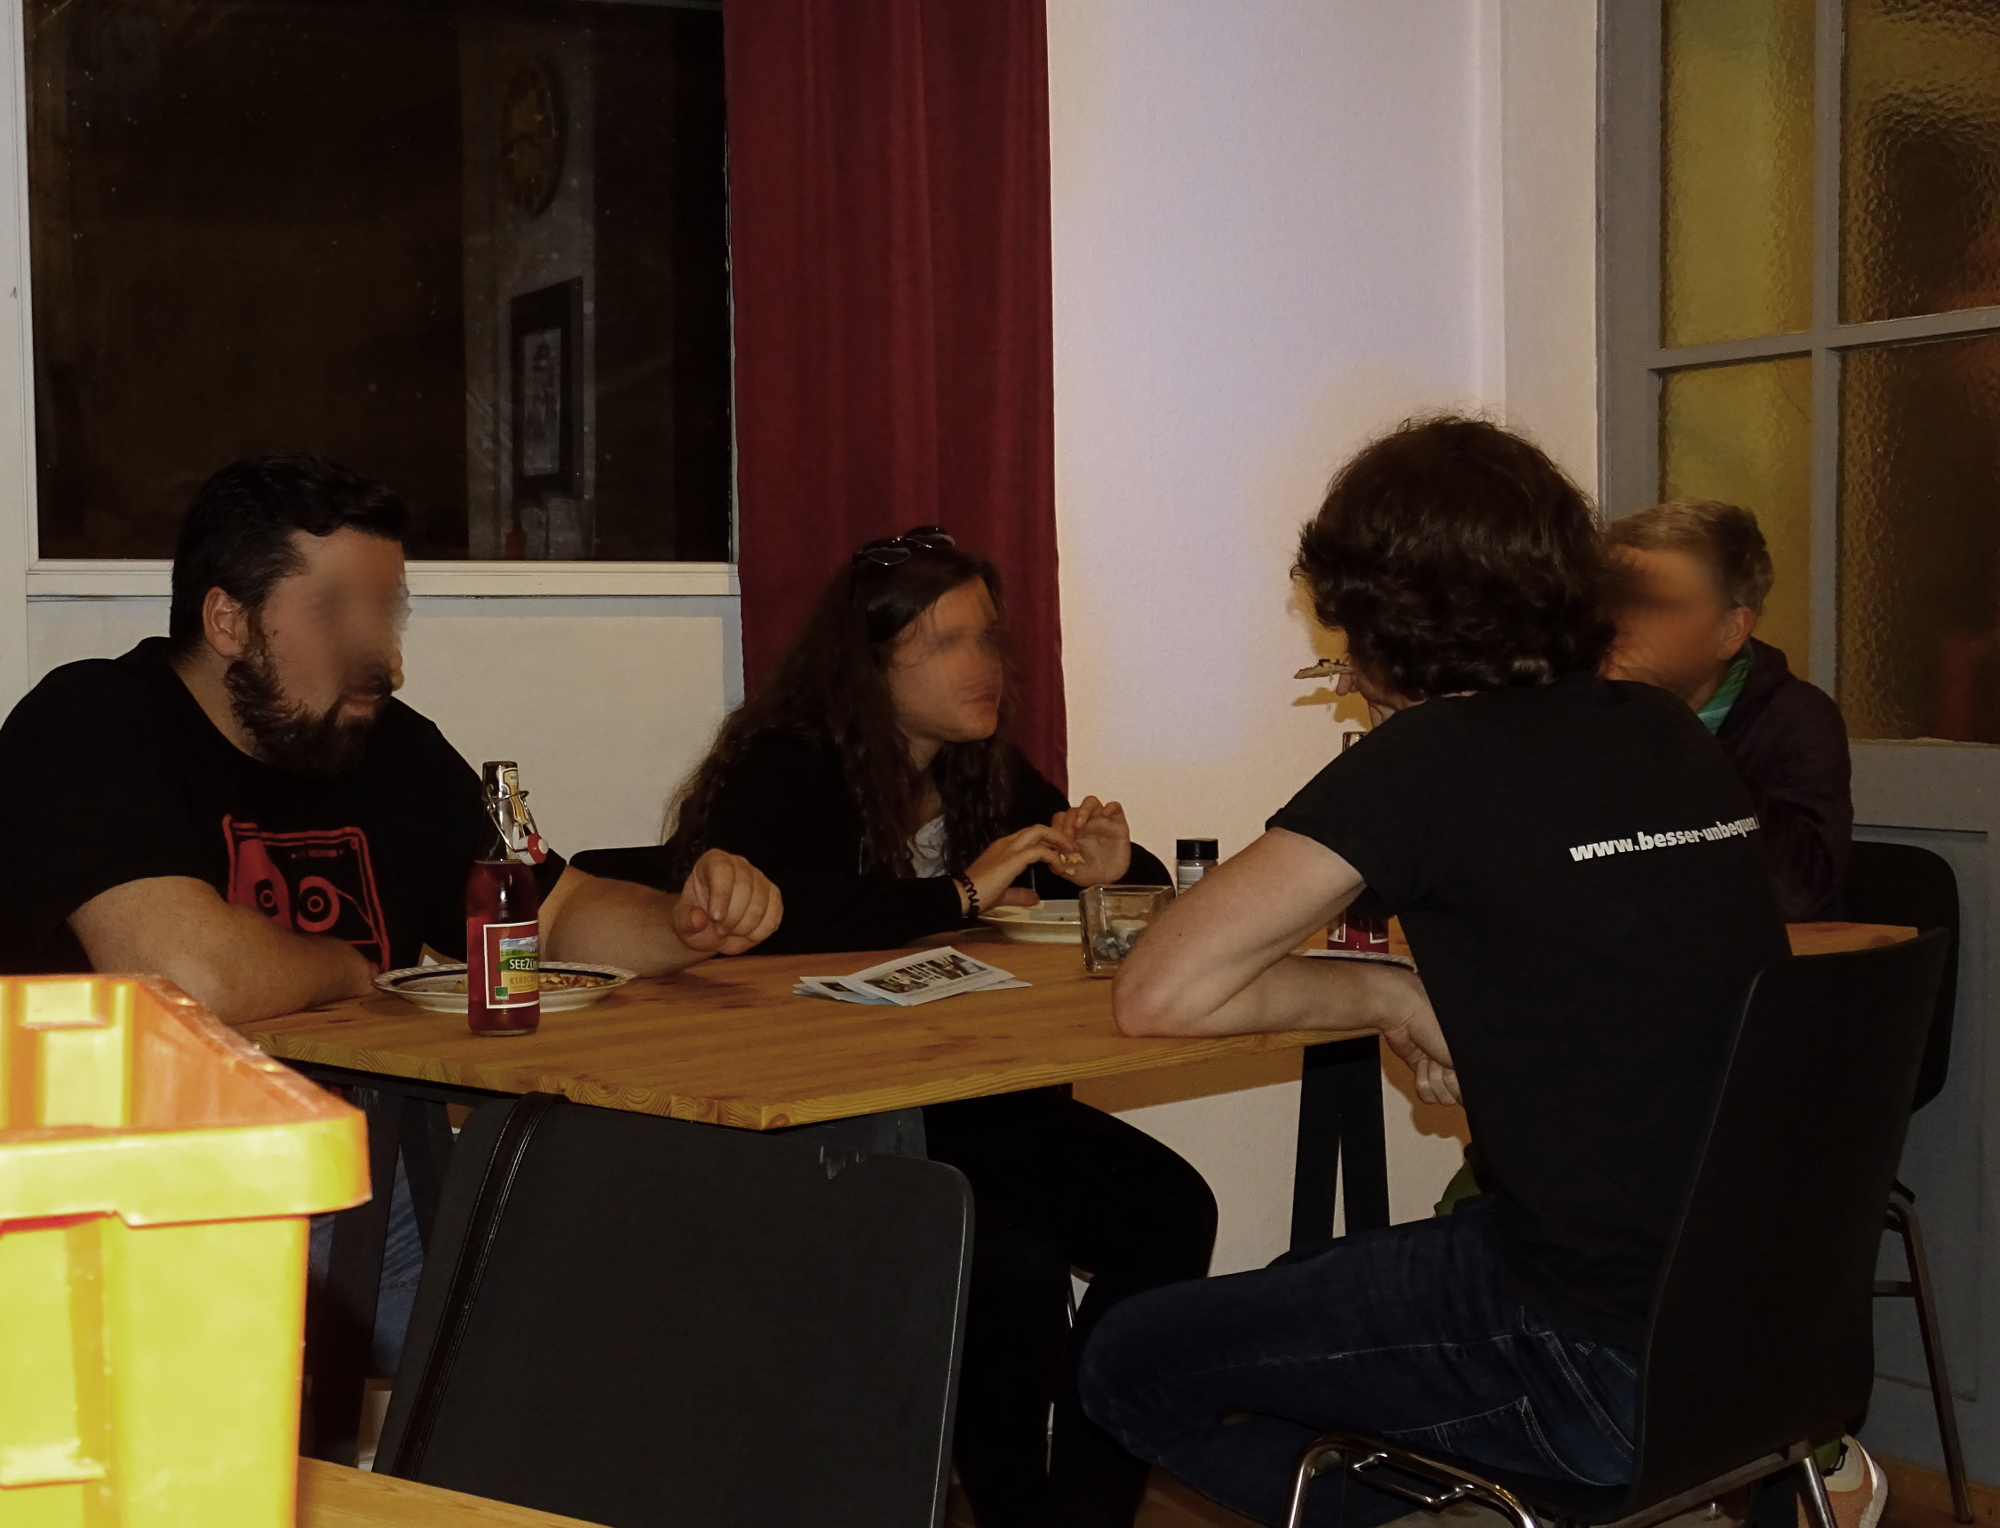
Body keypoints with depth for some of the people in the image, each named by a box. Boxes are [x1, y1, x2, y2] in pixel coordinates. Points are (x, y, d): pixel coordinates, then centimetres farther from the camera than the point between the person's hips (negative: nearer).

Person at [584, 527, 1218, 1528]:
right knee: (1015, 1263, -29)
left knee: (1167, 1210, -16)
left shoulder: (983, 769, 11)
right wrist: (958, 895, -26)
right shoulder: (784, 769, -10)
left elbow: (1153, 889, 15)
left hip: (963, 1103, 7)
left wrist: (1112, 869, -10)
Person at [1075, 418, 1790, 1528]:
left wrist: (1390, 998, -4)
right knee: (1305, 1285, 29)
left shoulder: (1430, 759, -15)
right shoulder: (1674, 736, 5)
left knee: (1130, 1366, 6)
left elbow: (1157, 995, -17)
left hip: (1604, 1367, -8)